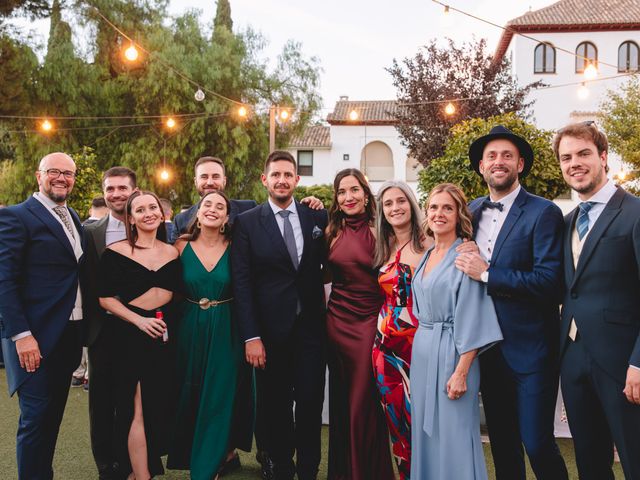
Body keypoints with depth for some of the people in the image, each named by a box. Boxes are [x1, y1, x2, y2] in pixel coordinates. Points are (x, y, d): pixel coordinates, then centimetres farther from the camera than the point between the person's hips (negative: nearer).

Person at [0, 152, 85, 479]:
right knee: (35, 418, -1)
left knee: (53, 415, 16)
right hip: (35, 336, -7)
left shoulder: (74, 219, 13)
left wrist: (84, 326, 7)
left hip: (70, 334, 7)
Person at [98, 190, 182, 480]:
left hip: (165, 335, 4)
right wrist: (139, 320, -16)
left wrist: (172, 324, 3)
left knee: (161, 406, 8)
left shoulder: (172, 253, 8)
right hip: (132, 335, -4)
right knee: (139, 410, -5)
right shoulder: (116, 252, -5)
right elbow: (105, 298, -6)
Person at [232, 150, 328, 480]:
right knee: (276, 407, 13)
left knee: (311, 403, 8)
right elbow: (241, 283, -6)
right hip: (271, 330, -1)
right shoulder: (247, 222, -2)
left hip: (310, 327, 1)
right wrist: (250, 337, -11)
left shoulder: (317, 217, 4)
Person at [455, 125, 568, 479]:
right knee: (502, 445, 17)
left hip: (529, 350, -5)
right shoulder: (471, 211, 8)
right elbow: (460, 264, 19)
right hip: (487, 347, 6)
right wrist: (465, 258, -2)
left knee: (537, 445, -1)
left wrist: (486, 273, -20)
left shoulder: (544, 213, -11)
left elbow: (548, 281, -20)